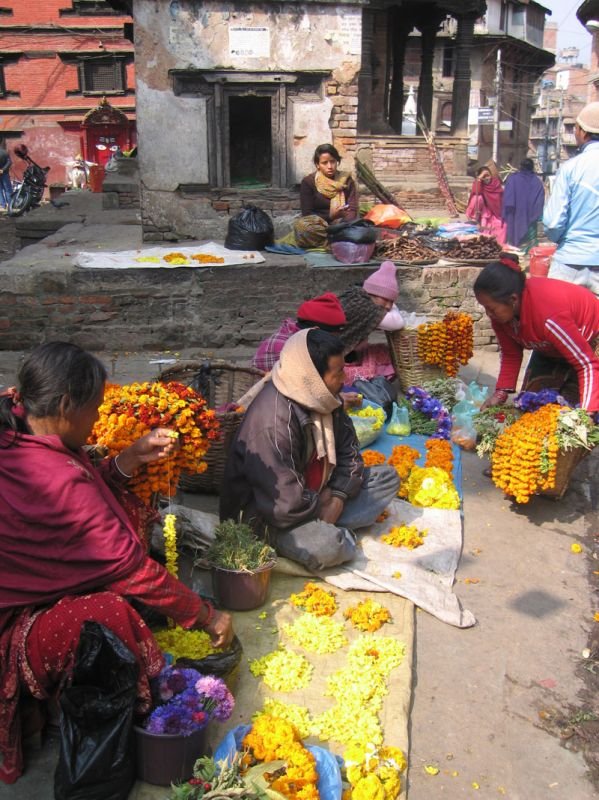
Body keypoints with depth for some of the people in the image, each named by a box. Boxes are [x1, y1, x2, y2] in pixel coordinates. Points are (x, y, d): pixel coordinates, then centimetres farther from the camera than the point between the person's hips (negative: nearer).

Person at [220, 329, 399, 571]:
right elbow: (286, 507, -32)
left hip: (314, 496, 10)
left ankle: (325, 526, -10)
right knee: (328, 547, -38)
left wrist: (337, 498, -9)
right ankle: (333, 532, -4)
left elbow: (348, 451, 6)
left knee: (387, 478, 4)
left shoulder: (322, 398, -4)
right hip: (266, 517, -9)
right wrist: (324, 504, -13)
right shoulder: (273, 421, -32)